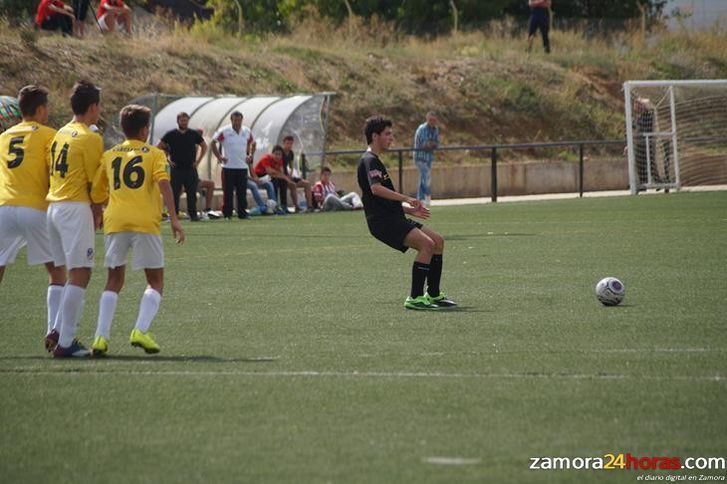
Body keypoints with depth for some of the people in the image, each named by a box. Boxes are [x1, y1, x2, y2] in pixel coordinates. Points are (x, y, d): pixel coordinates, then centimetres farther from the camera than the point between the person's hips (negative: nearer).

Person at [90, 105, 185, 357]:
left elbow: (96, 195, 17)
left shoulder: (109, 155, 15)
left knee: (114, 280, 13)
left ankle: (101, 336, -1)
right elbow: (163, 183, -11)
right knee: (155, 281, 8)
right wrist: (174, 218, -15)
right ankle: (141, 331, -12)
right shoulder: (154, 154, 5)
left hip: (114, 222, 3)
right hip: (145, 222, -3)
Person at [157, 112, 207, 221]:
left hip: (190, 169, 2)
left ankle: (193, 215, 6)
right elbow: (158, 147, 5)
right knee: (174, 193, -2)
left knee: (192, 194, 2)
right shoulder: (171, 134, 1)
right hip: (176, 169, -2)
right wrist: (167, 160, -1)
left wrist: (198, 161, 9)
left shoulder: (194, 134, 7)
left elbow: (204, 146, 19)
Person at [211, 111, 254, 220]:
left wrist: (250, 155, 10)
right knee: (228, 192, -3)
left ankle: (242, 213, 9)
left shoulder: (247, 132, 7)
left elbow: (252, 143, 24)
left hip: (243, 166, 4)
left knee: (242, 192, 4)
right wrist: (219, 157, -5)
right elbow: (213, 143, 0)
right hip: (228, 167, -4)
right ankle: (227, 214, 2)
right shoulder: (224, 131, -6)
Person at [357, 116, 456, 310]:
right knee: (427, 243, -23)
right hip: (382, 221, -10)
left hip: (394, 219, 10)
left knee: (437, 241, 9)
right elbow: (375, 188, -28)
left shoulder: (374, 161, 23)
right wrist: (406, 199, -26)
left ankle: (433, 294, 15)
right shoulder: (369, 161, -10)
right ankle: (415, 298, -22)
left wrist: (409, 210, 23)